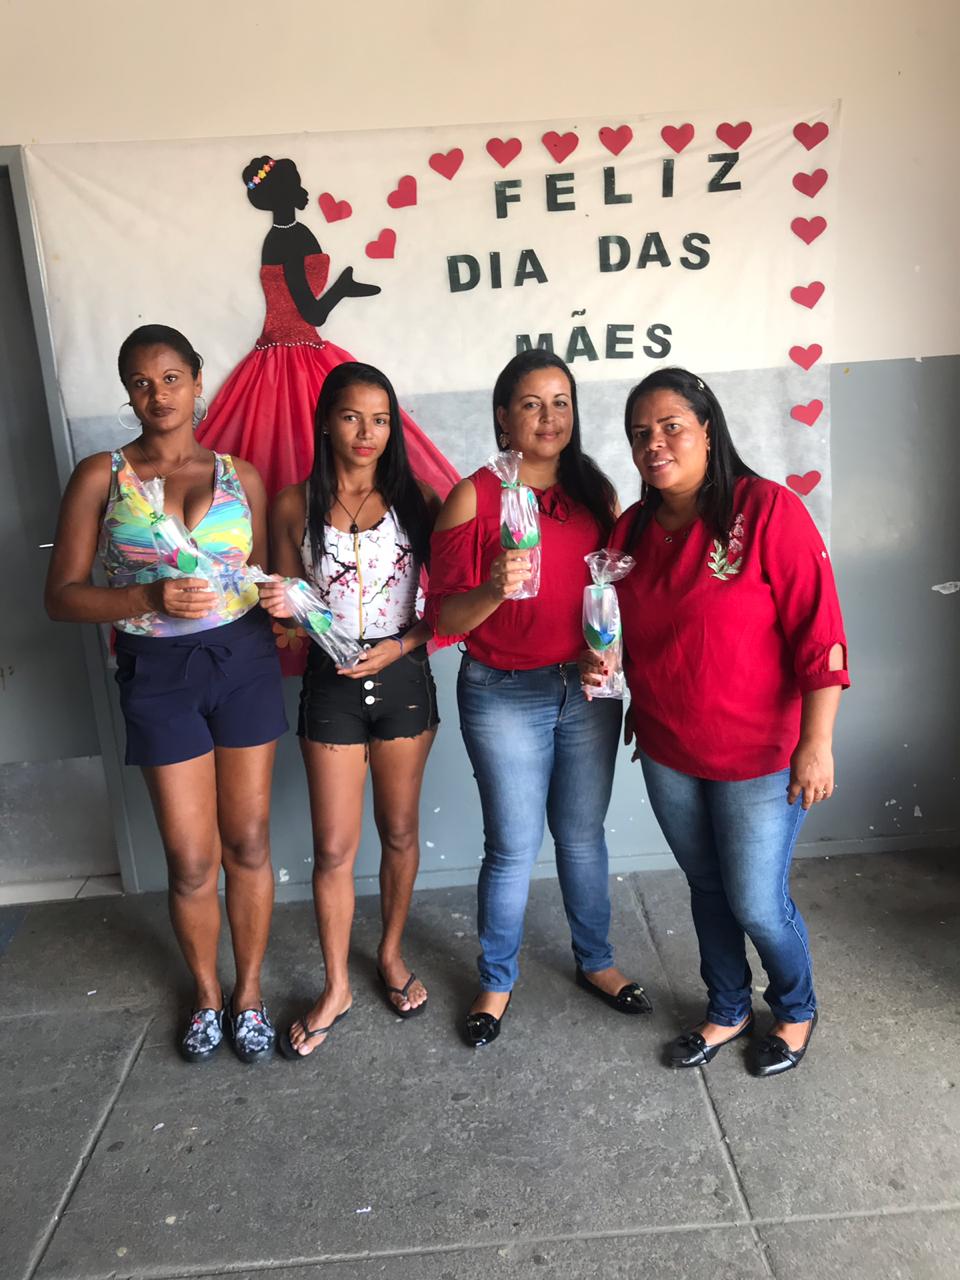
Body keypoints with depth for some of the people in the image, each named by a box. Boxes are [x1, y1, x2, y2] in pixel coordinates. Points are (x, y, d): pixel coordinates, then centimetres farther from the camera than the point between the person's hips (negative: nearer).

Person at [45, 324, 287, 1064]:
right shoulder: (101, 476, -2)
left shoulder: (241, 475, 4)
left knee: (247, 841, 9)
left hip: (244, 660, 2)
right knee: (191, 858, 6)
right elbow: (62, 596, -5)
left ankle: (249, 991, 30)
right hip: (159, 673, -1)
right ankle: (207, 994, 32)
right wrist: (148, 598, -20)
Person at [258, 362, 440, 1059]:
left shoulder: (415, 499, -2)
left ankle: (392, 953, 37)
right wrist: (281, 607, -15)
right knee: (335, 846, 5)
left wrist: (400, 645, -15)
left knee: (400, 831, 14)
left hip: (402, 677, 0)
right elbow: (288, 603, 7)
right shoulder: (294, 507, -1)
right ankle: (336, 987, 24)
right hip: (331, 684, 0)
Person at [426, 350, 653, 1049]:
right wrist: (494, 589, -30)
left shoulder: (595, 490, 4)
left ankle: (596, 962, 38)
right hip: (504, 696, -3)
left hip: (587, 689, 4)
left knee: (583, 835, 16)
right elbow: (445, 617, -11)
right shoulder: (472, 498, -9)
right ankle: (497, 980, 29)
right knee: (514, 847, 6)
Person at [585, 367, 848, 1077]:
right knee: (707, 889, 20)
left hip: (758, 756, -5)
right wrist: (602, 663, -7)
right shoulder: (633, 529, 2)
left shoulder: (768, 510, -16)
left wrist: (816, 743, -18)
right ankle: (728, 1010, 44)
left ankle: (797, 1011, 38)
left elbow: (818, 634, -17)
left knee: (757, 905, 7)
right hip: (667, 755, 5)